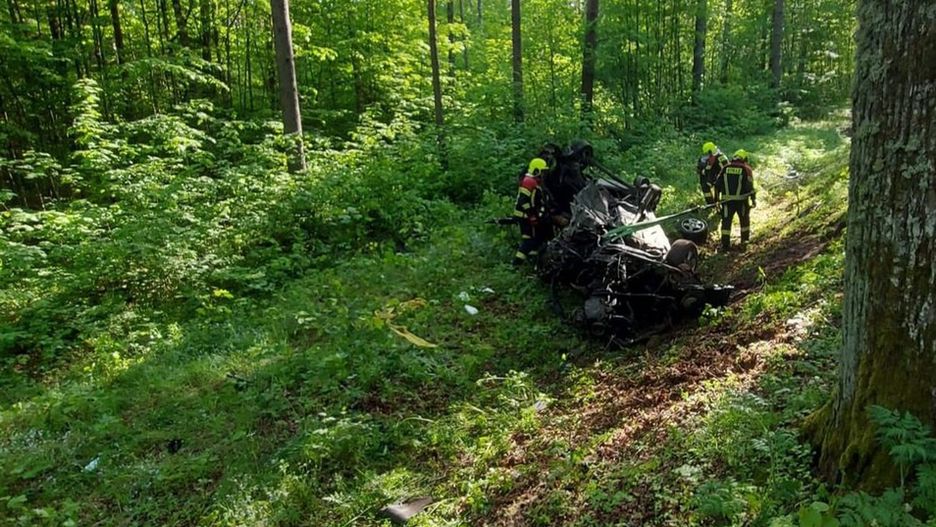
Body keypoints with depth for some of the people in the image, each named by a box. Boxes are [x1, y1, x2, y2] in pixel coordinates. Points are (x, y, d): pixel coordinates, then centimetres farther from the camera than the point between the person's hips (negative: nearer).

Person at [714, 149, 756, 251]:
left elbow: (717, 184, 4)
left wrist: (716, 197, 11)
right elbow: (749, 186, -9)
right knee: (744, 220, 18)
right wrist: (753, 199, -4)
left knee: (726, 221, 7)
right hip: (741, 200, -1)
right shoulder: (746, 169, -2)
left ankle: (725, 244, 5)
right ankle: (744, 240, 24)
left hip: (727, 200, 1)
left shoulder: (725, 168, 6)